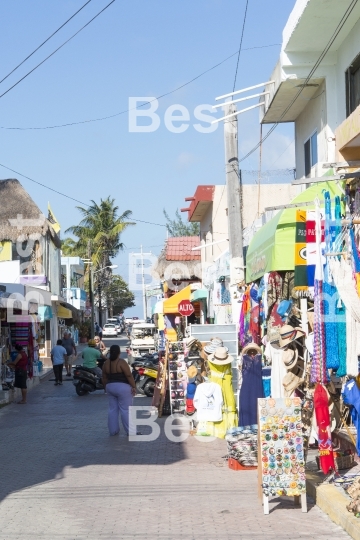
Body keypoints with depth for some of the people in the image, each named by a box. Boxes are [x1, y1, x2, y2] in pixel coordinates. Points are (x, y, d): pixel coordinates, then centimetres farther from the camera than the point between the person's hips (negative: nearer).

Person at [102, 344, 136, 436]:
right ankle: (130, 431, 1)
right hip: (123, 388, -6)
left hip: (110, 387, 6)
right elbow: (129, 376, -17)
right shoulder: (121, 362, -15)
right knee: (126, 410, -3)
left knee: (113, 409, 13)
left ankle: (113, 430, 15)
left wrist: (106, 388, 21)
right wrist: (134, 387, -12)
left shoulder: (106, 363, 4)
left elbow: (104, 378, 10)